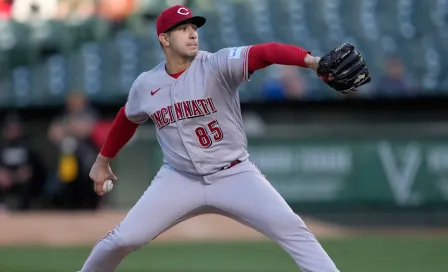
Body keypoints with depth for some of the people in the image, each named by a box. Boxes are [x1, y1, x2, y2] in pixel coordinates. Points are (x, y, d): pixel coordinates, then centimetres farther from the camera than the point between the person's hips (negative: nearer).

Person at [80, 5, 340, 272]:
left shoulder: (218, 65, -15)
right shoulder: (146, 85, -3)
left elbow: (264, 52, -33)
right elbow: (128, 119, 19)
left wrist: (311, 60, -51)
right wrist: (103, 161, 29)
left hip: (235, 176, -2)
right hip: (179, 179, 2)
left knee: (291, 229, -18)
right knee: (124, 238, -3)